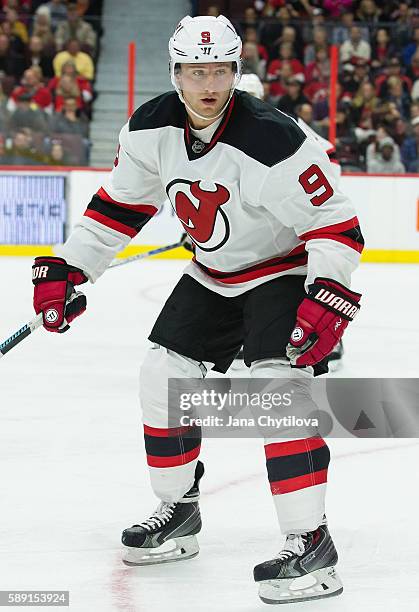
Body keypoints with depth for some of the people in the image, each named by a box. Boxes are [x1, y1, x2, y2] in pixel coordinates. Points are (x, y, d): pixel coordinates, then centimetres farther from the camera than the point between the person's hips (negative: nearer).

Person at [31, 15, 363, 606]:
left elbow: (337, 226, -27)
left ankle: (311, 544, -21)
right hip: (212, 276, 7)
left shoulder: (272, 141, -31)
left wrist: (328, 297, -39)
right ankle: (178, 511, 27)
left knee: (278, 387, -23)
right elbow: (119, 204, 4)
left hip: (285, 272, -7)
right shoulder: (152, 129, -11)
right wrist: (66, 268, 1)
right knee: (163, 378, 7)